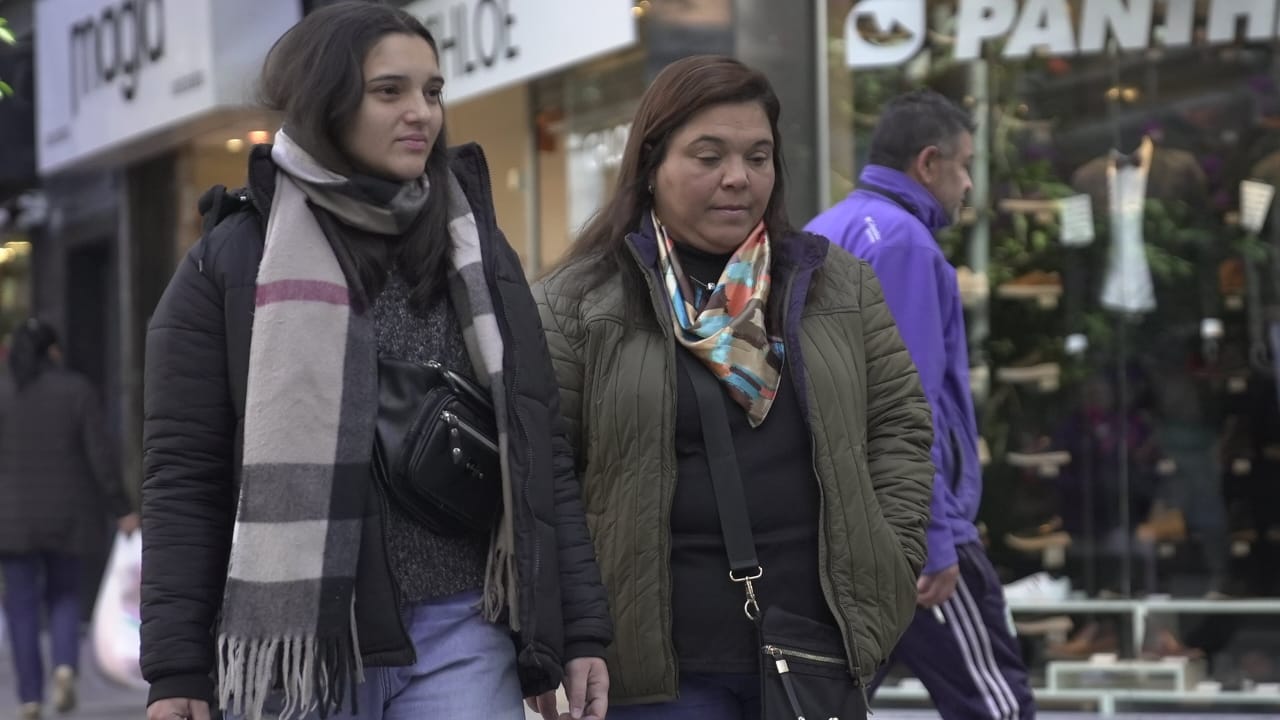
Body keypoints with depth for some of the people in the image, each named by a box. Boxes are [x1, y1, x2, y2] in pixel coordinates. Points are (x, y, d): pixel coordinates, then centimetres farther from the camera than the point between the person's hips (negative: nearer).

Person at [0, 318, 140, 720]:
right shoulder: (77, 390, -5)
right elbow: (101, 454, -8)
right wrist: (121, 509, -3)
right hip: (67, 516, 0)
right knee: (63, 596, 16)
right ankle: (65, 666, -9)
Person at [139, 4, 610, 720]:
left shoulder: (479, 254, 11)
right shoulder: (232, 263, 2)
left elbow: (541, 450, 11)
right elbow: (184, 478, 1)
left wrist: (581, 629, 5)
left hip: (460, 639, 2)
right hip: (299, 647, -2)